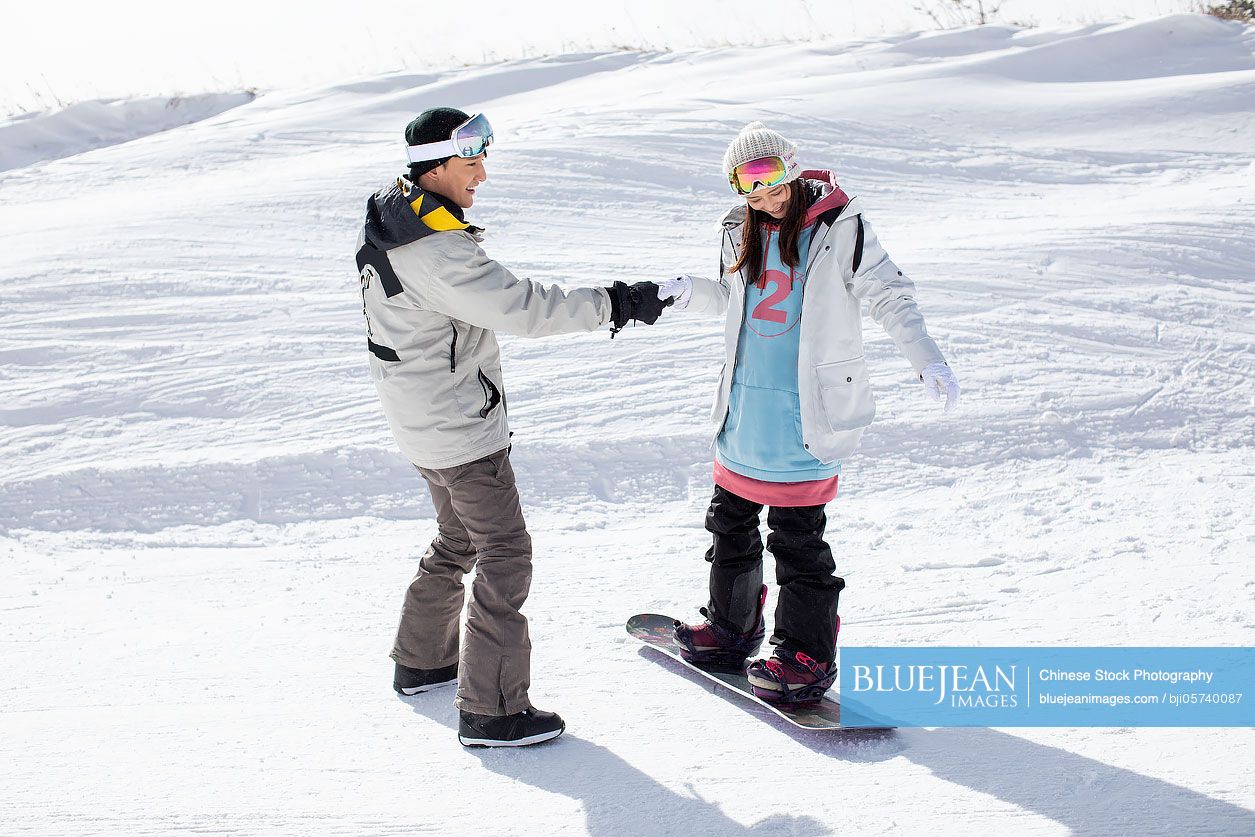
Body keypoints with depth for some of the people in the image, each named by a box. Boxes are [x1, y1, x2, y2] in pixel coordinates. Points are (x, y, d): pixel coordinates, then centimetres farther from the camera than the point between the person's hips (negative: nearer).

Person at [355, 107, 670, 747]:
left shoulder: (390, 219, 6)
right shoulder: (436, 249, -26)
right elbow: (520, 308, -29)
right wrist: (613, 303, -22)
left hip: (420, 418, 10)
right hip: (461, 427, -10)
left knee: (460, 538, 24)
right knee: (505, 554, -3)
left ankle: (420, 661, 38)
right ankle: (491, 711, 3)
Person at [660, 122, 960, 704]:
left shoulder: (837, 227, -8)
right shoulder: (741, 231, 9)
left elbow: (888, 294, -5)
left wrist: (926, 359, -16)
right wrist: (688, 292, 5)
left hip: (804, 416, -6)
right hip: (744, 409, 6)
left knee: (797, 537, -3)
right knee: (731, 522, 15)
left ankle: (808, 654, 11)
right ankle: (733, 625, 34)